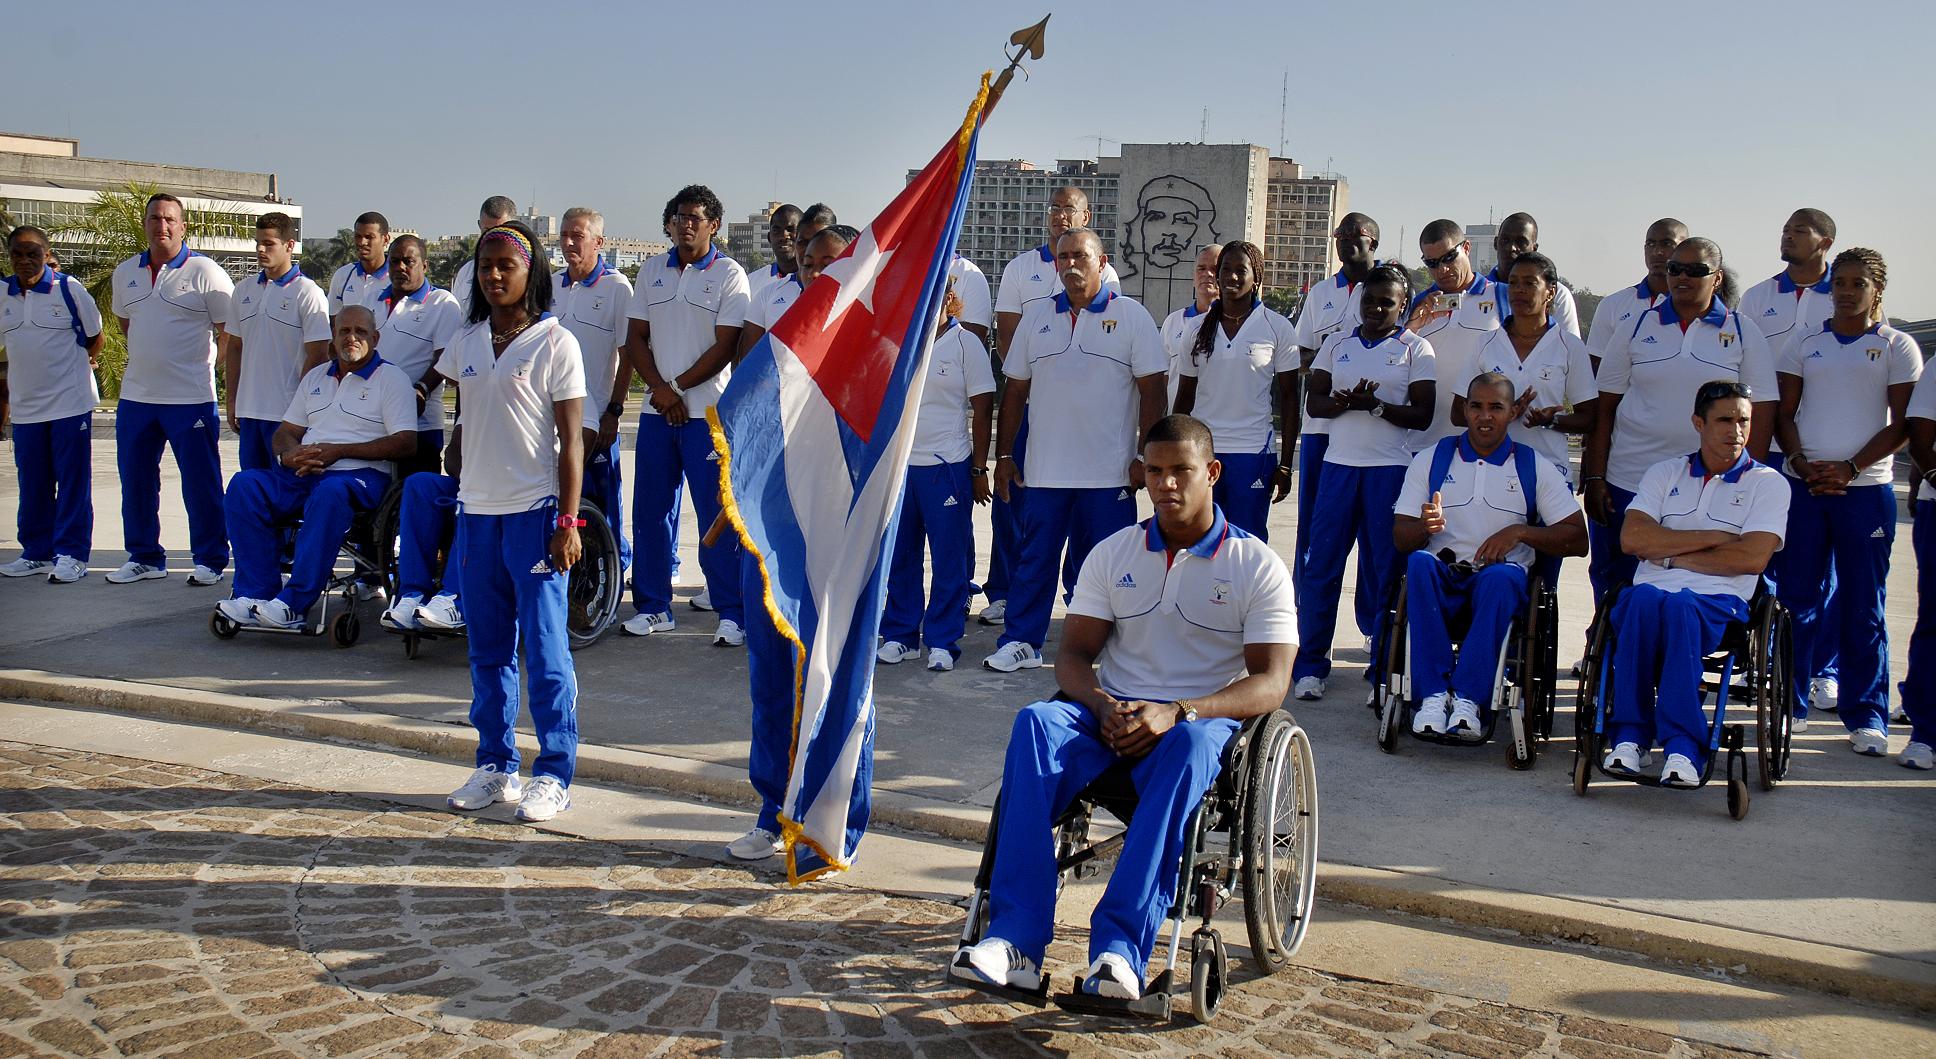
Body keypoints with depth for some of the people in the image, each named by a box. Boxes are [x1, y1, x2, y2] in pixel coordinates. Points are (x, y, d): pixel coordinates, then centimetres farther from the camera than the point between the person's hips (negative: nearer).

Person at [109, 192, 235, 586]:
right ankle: (143, 558, 22)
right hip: (135, 395, 6)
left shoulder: (205, 272, -6)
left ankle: (210, 560, 9)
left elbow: (231, 332, -5)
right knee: (135, 480, 11)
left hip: (190, 398, -6)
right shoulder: (125, 273, 11)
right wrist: (148, 354, 17)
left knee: (200, 483, 0)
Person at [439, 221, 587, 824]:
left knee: (544, 645, -3)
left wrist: (567, 521, -12)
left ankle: (555, 775, 3)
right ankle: (495, 766, 20)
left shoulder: (554, 343, -4)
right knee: (487, 646, 10)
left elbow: (571, 439, -6)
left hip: (535, 510, -6)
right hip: (478, 510, 6)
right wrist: (459, 494, 15)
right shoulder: (466, 343, 11)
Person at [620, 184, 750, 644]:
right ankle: (653, 606, 19)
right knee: (651, 510, 8)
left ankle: (731, 612, 2)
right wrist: (660, 388, -6)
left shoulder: (729, 274, -1)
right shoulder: (652, 272, 12)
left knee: (717, 515, -4)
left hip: (708, 411, -5)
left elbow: (726, 346, -7)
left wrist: (678, 387, -9)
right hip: (657, 411, 5)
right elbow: (636, 337, 9)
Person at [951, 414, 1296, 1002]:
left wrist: (1176, 713, -23)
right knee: (1037, 722, -31)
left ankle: (1119, 947, -45)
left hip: (1204, 720, -2)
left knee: (1189, 744, -40)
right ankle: (1015, 940, -39)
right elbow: (1073, 654, 8)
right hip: (1112, 714, 3)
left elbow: (1270, 683, -7)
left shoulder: (1258, 566, 2)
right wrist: (1105, 707, -16)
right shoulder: (1112, 553, 12)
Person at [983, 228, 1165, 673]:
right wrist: (1004, 454, 9)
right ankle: (1020, 642, 15)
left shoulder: (1131, 316, 0)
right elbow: (1015, 390, 13)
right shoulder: (1036, 315, 10)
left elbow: (1152, 390, -2)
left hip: (1109, 471, -2)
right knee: (1034, 558, 7)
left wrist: (1146, 457, -8)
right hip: (1045, 469, 3)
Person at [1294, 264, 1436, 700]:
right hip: (1339, 465, 2)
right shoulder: (1337, 344, 13)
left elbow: (1422, 415, -2)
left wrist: (1375, 405, -16)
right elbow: (1313, 403, 7)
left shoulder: (1416, 349, 5)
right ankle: (1311, 663, 5)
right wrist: (1345, 402, -13)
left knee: (1387, 569, 0)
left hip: (1391, 468, -2)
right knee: (1321, 564, -2)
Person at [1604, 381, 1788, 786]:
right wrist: (1711, 538, -2)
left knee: (1679, 605, -39)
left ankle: (1683, 745, -41)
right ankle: (1629, 735, -34)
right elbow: (1631, 539, 3)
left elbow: (1752, 558, -4)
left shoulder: (1768, 483, 12)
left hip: (1719, 600, -2)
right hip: (1652, 589, 2)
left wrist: (1670, 554, -1)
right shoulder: (1665, 473, 19)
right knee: (1643, 598, -37)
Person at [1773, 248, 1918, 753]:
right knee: (1796, 598, 4)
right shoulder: (1804, 345, 11)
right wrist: (1801, 462, -8)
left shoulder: (1897, 347, 4)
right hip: (1802, 486, 2)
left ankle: (1866, 715, 7)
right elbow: (1784, 414, 9)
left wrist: (1850, 468, -13)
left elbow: (1901, 424, -1)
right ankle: (1787, 700, 14)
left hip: (1866, 488, -2)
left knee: (1863, 607, 1)